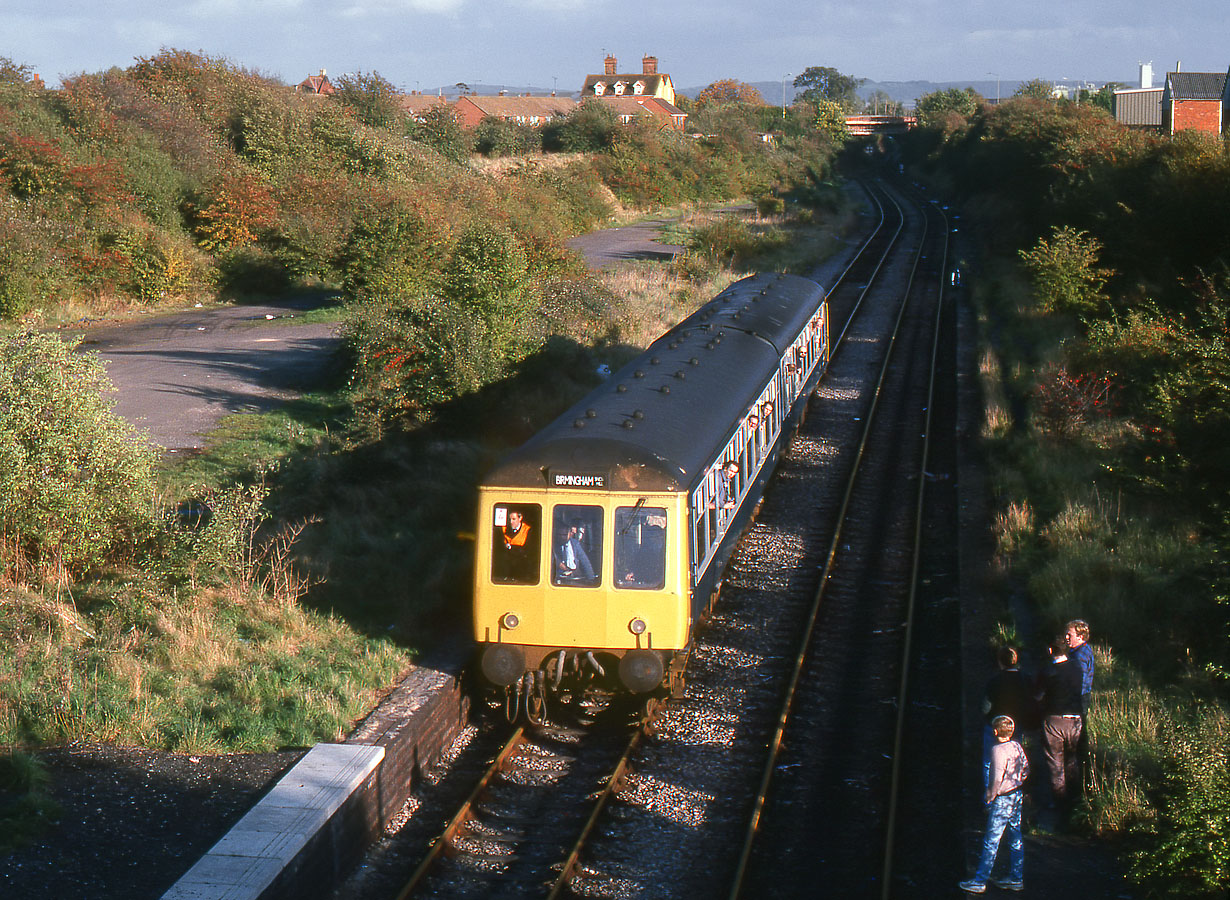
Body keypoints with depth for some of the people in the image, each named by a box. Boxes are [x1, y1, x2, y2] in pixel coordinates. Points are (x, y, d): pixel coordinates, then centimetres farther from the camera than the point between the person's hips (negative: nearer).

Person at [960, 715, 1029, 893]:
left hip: (1003, 799, -9)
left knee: (991, 841, -4)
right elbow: (1026, 769, 13)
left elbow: (997, 778, -22)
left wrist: (988, 796, -10)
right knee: (1015, 839, 15)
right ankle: (1016, 879, 21)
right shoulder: (1017, 746, 4)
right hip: (1017, 796, 9)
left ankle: (979, 882, -1)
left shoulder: (998, 750, -19)